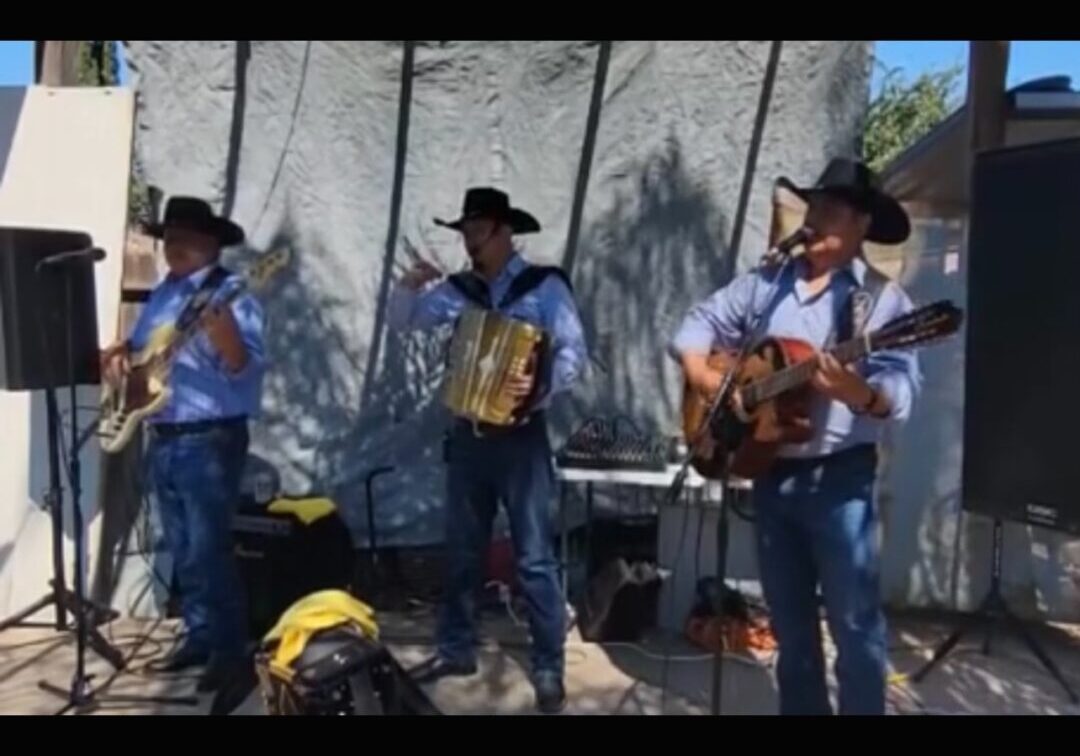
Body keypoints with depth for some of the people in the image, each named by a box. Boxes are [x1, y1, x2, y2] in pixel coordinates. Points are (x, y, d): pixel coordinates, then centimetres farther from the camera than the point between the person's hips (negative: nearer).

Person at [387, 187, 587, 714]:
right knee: (462, 549, 14)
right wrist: (410, 286, -8)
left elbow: (574, 350, -12)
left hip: (520, 434, -5)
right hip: (468, 433, 5)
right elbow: (402, 322, 11)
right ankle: (456, 649, 29)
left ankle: (548, 667, 9)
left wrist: (542, 386, -29)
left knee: (534, 556, -2)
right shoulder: (459, 290, 9)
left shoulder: (544, 285, -4)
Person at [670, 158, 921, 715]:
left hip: (840, 476, -5)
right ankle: (802, 708, 33)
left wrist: (858, 392, -38)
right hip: (771, 472, 5)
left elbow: (900, 394, -16)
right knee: (789, 621, 17)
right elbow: (699, 322, 10)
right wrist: (705, 377, -8)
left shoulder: (882, 299, -7)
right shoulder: (766, 284, 8)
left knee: (854, 621, 1)